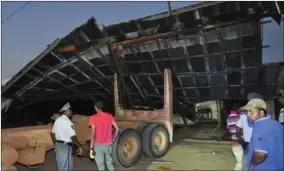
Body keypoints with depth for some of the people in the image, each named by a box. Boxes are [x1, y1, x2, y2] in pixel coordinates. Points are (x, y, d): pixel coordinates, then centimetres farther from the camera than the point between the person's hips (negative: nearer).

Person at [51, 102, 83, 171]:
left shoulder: (57, 120, 8)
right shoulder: (67, 122, -19)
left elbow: (53, 134, 15)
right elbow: (73, 137, -21)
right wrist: (79, 147, -10)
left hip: (58, 145, 9)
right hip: (66, 146, -9)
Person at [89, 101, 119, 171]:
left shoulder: (93, 118, -7)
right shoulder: (110, 116, 5)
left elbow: (93, 133, -14)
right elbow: (117, 129, 3)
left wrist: (91, 148, -12)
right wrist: (113, 139, 16)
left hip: (98, 145, -4)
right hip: (108, 145, 4)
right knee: (110, 164, 20)